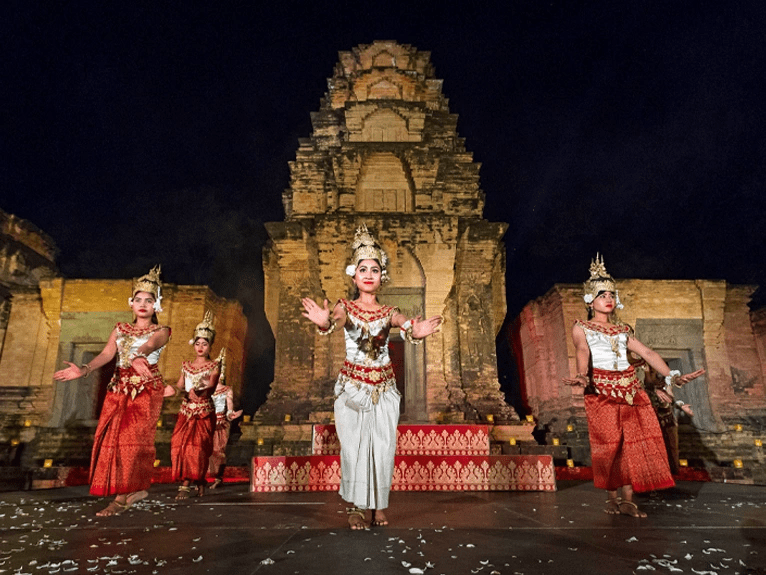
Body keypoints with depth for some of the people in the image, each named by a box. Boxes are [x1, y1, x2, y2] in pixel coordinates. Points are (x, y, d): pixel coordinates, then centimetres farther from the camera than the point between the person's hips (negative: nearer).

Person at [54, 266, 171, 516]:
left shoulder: (161, 331, 3)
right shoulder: (120, 329, 16)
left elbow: (149, 346, -20)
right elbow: (106, 354, 0)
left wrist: (138, 357, -44)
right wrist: (84, 369, -20)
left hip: (147, 389, -5)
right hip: (119, 388, 5)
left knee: (132, 438, -14)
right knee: (113, 438, -2)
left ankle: (122, 497, -8)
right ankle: (135, 489, 10)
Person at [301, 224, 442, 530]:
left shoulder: (389, 312, 3)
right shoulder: (346, 307, 0)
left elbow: (404, 323, -20)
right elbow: (337, 318, -24)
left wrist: (415, 331, -45)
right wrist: (325, 322, -50)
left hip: (384, 388, 2)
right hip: (352, 385, -1)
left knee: (383, 446, 2)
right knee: (353, 445, -1)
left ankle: (379, 505, 20)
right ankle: (356, 507, 14)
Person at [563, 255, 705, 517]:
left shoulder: (622, 330, 21)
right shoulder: (581, 328, 7)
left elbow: (647, 353, 11)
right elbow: (582, 351, -13)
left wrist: (671, 375, -4)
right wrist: (582, 375, -33)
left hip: (629, 388, 5)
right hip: (600, 389, -4)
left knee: (634, 440, -2)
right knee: (609, 442, -7)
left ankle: (628, 500, 6)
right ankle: (612, 498, 6)